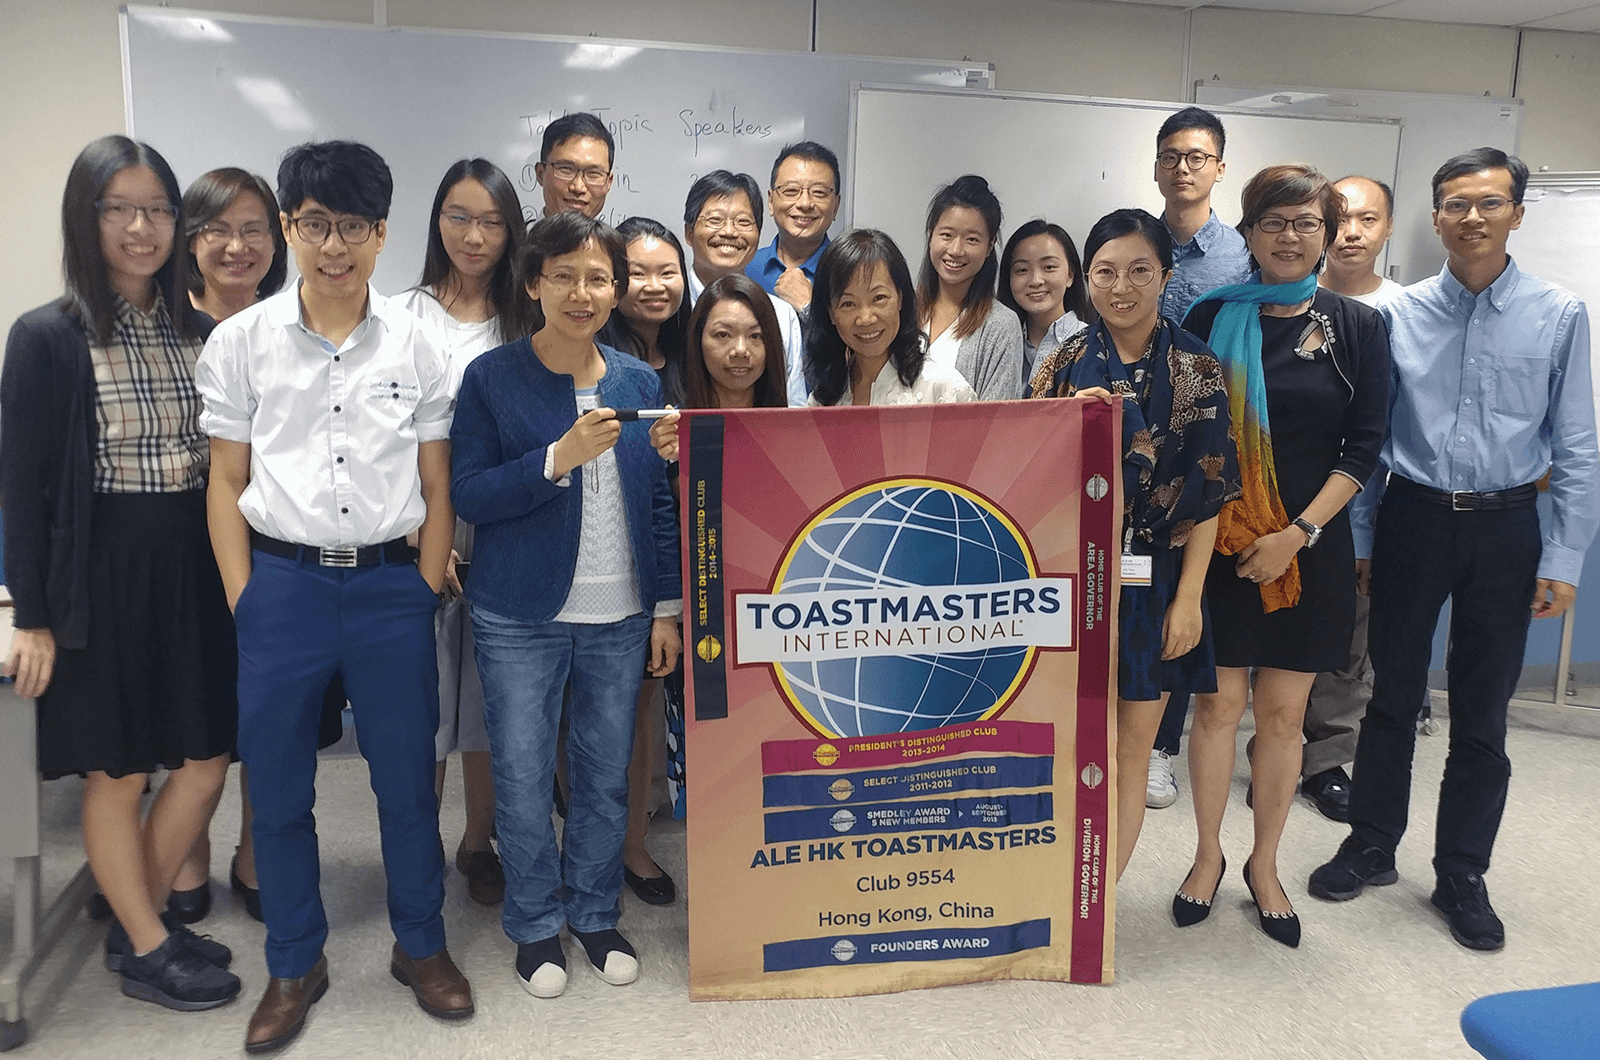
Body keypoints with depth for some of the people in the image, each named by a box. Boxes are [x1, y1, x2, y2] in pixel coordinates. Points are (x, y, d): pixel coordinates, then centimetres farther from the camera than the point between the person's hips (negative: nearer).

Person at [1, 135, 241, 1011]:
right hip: (103, 576, -5)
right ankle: (146, 950, 26)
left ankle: (140, 920, 33)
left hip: (193, 570, 5)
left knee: (206, 761, 11)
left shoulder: (200, 332, 5)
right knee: (117, 774, 8)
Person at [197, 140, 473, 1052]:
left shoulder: (418, 345, 2)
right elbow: (227, 483, 4)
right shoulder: (240, 342, 2)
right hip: (283, 582, 1)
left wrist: (425, 592, 0)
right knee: (279, 789, 10)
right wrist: (243, 599, -1)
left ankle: (422, 945, 30)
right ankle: (296, 965, 29)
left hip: (392, 584, 0)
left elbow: (437, 488, 5)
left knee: (409, 781, 10)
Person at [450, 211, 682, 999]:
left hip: (621, 615, 3)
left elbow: (659, 503, 9)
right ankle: (535, 922, 27)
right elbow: (467, 495, -9)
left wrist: (668, 608, 6)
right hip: (521, 615, -2)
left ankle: (594, 913, 31)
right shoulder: (491, 378, -4)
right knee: (522, 778, 5)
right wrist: (558, 457, -22)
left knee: (607, 774, 11)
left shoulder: (638, 383, 6)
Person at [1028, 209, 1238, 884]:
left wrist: (1188, 598, -6)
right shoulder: (1065, 364, 3)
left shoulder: (1195, 367, -1)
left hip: (1154, 585, 0)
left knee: (1131, 752, 6)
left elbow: (1208, 491, -2)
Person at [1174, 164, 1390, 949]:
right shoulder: (1213, 318, 1)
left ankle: (1264, 867, 26)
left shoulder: (1358, 328, 3)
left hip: (1309, 549, 1)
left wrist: (1297, 533, -10)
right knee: (1219, 705, 4)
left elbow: (1363, 447, -2)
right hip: (1220, 545, -1)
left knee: (1282, 713, 8)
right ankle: (1208, 854, 24)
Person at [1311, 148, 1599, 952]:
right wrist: (1355, 542, 1)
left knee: (1482, 715, 9)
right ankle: (1372, 845, 30)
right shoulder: (1400, 314, -2)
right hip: (1412, 519, 0)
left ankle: (1462, 876, 25)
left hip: (1504, 529, 0)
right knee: (1393, 696, 12)